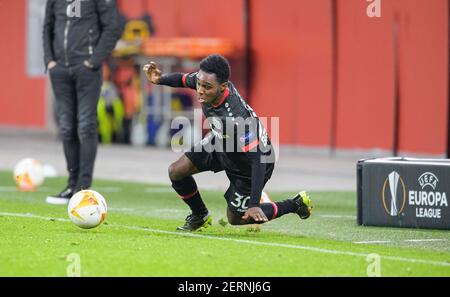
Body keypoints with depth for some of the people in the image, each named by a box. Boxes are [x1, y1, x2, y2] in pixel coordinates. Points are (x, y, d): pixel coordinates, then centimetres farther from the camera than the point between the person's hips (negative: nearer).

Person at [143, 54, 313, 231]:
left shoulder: (236, 119, -44)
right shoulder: (205, 81, -23)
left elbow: (257, 159, -41)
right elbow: (184, 79, 3)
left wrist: (254, 205, -44)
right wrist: (160, 79, -16)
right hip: (221, 144, 7)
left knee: (235, 218, 8)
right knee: (176, 171, -2)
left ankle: (294, 204, 25)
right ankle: (200, 216, 26)